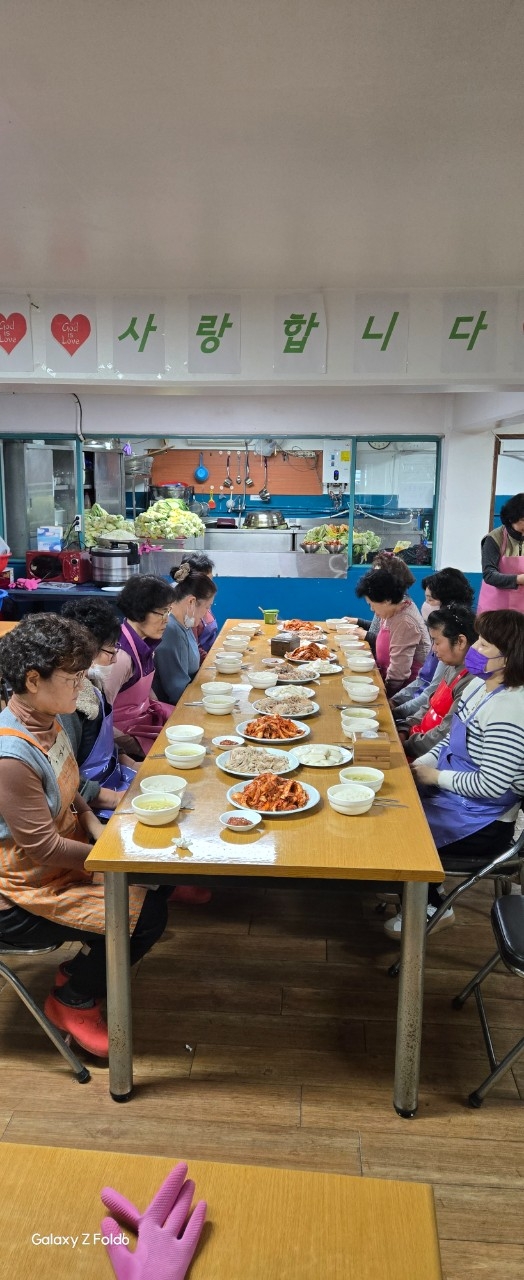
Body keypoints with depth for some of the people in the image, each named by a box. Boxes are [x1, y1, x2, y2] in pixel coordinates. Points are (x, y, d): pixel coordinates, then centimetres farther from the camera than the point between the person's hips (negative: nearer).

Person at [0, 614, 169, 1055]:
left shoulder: (48, 721, -2)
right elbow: (43, 849, -26)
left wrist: (98, 829, -4)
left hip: (66, 853, 9)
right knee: (147, 913, -13)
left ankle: (83, 966, 19)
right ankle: (74, 1001, 11)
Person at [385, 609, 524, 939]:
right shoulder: (479, 684, 1)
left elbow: (491, 785, -29)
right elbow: (453, 739, 14)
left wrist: (437, 777, -16)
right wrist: (422, 763, 0)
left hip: (484, 824, -9)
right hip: (454, 794, 9)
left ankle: (433, 908, 18)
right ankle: (424, 890, 24)